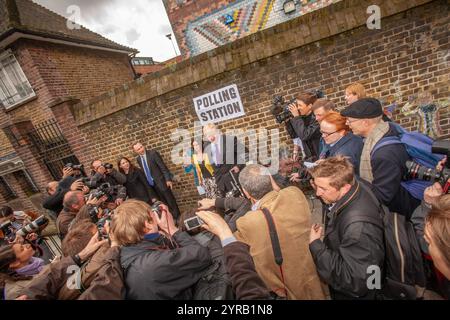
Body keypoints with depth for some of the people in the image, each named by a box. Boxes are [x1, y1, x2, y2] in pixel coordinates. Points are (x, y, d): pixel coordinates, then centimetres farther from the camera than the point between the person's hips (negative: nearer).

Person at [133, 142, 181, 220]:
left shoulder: (153, 153, -12)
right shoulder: (138, 159, 6)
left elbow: (163, 166, -13)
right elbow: (143, 171, 14)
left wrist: (168, 179, -17)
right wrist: (146, 183, 14)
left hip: (161, 182, -5)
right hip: (151, 185, 5)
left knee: (171, 202, 2)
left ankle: (177, 218, 14)